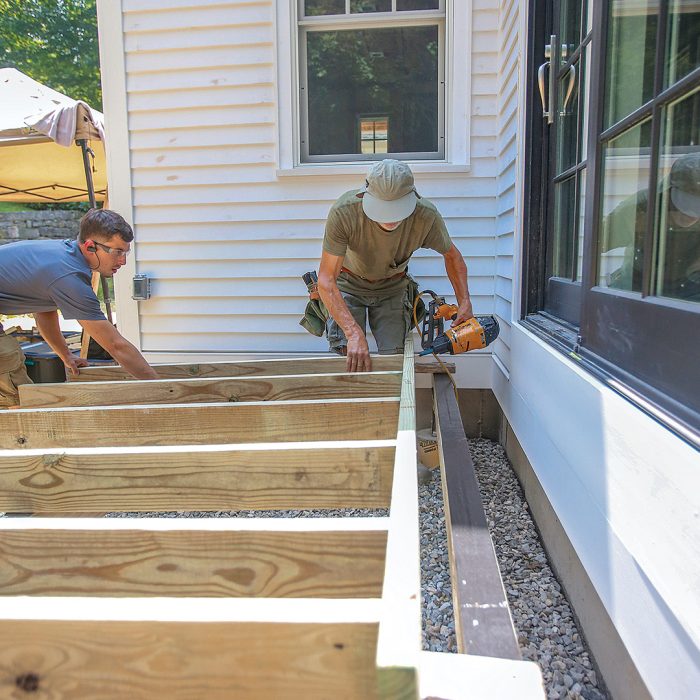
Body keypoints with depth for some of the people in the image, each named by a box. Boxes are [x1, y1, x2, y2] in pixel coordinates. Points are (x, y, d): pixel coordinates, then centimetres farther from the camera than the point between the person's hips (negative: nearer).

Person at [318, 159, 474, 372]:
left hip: (393, 287, 2)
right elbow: (326, 280, -33)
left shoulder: (426, 215, -27)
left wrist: (465, 303, -16)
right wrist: (354, 333, -44)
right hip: (349, 285, -1)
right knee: (349, 359, -13)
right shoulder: (343, 212, -35)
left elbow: (451, 255, -5)